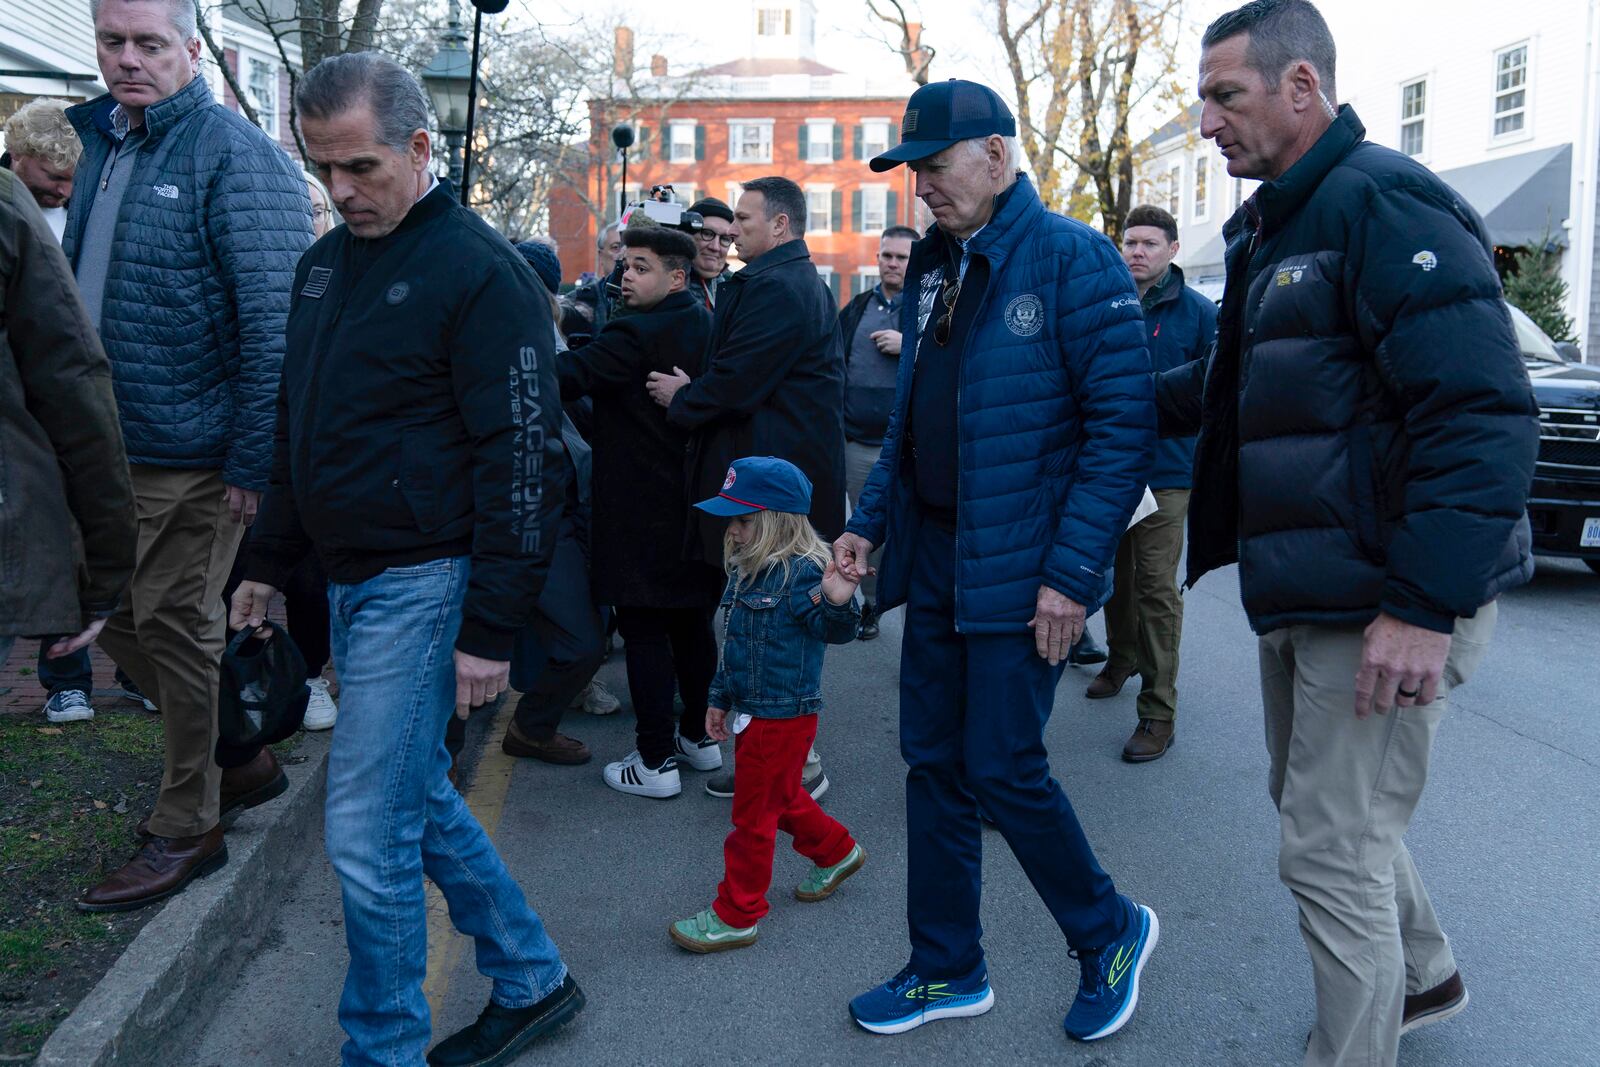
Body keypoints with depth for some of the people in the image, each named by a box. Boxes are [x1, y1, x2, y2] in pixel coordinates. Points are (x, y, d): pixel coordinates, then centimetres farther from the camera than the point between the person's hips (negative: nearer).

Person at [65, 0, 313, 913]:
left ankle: (188, 829, 20)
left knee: (175, 627, 2)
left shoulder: (234, 154, -12)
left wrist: (255, 460, -21)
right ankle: (243, 762, 35)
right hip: (112, 449, 8)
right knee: (119, 616, 16)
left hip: (193, 454, -8)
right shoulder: (101, 145, 13)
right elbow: (76, 288, 20)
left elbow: (275, 318, -19)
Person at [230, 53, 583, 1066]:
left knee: (369, 831, -4)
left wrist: (492, 629, -19)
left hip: (422, 582, -9)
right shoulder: (326, 262, 13)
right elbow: (298, 426, 22)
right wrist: (271, 561, 21)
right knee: (421, 797, 16)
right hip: (351, 575, 9)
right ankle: (533, 982, 33)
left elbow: (522, 458, -17)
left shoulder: (480, 271, -12)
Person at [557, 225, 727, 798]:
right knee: (692, 620, 17)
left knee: (644, 629, -2)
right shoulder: (704, 327, 9)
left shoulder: (638, 334, -17)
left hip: (642, 511, -8)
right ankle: (699, 734, 29)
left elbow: (569, 375, -24)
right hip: (695, 504, 8)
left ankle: (657, 760, 2)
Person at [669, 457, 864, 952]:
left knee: (753, 814, 2)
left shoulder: (801, 573, -21)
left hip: (783, 715, -9)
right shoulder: (748, 570, 7)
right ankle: (836, 851, 47)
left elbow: (834, 630, -30)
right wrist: (720, 697, 20)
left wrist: (838, 602, -50)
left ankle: (736, 916, 16)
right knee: (782, 799, 25)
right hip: (753, 709, 9)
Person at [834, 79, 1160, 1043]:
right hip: (934, 560, 7)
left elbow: (1125, 423, -16)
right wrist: (871, 521, 12)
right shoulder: (933, 266, 13)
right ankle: (948, 970, 28)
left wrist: (1072, 571, -20)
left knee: (1003, 768, -2)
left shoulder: (1073, 259, -11)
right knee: (936, 764, 11)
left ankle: (1111, 933, 25)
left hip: (1020, 569, -7)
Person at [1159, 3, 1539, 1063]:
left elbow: (1484, 413, -25)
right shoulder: (1273, 225, 14)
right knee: (1320, 809, 24)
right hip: (1307, 597, 10)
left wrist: (1424, 607, -28)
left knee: (1333, 851, -1)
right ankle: (1423, 974, 47)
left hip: (1386, 605, -10)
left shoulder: (1383, 203, -17)